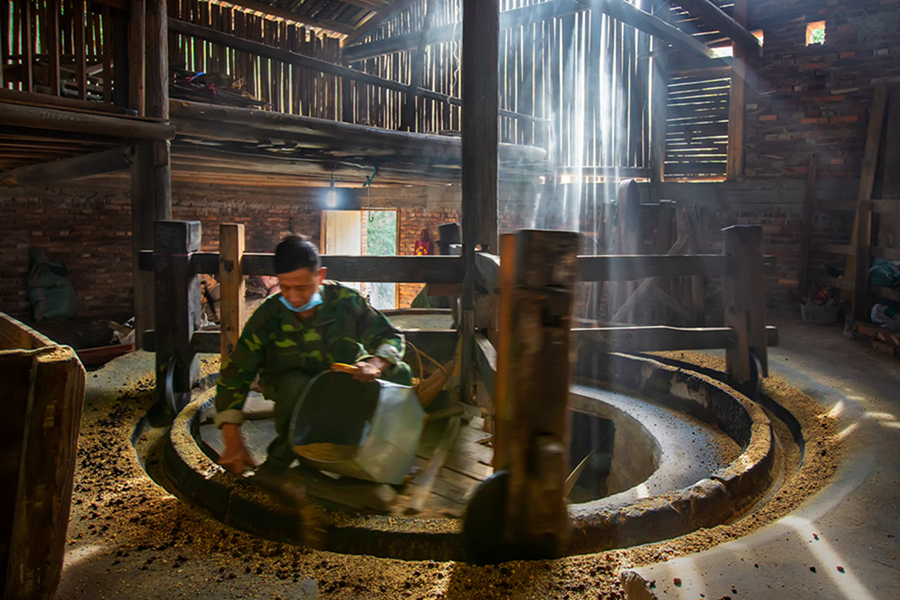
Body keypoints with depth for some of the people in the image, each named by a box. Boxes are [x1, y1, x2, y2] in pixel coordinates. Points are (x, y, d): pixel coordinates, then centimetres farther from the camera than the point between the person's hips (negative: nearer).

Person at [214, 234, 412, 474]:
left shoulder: (346, 301, -20)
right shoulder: (268, 317, -22)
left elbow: (391, 337, -11)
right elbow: (234, 376, -18)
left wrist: (376, 365, -36)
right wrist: (233, 443, -25)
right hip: (291, 386, -2)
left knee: (399, 374, -21)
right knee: (296, 385, -38)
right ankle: (283, 452, -8)